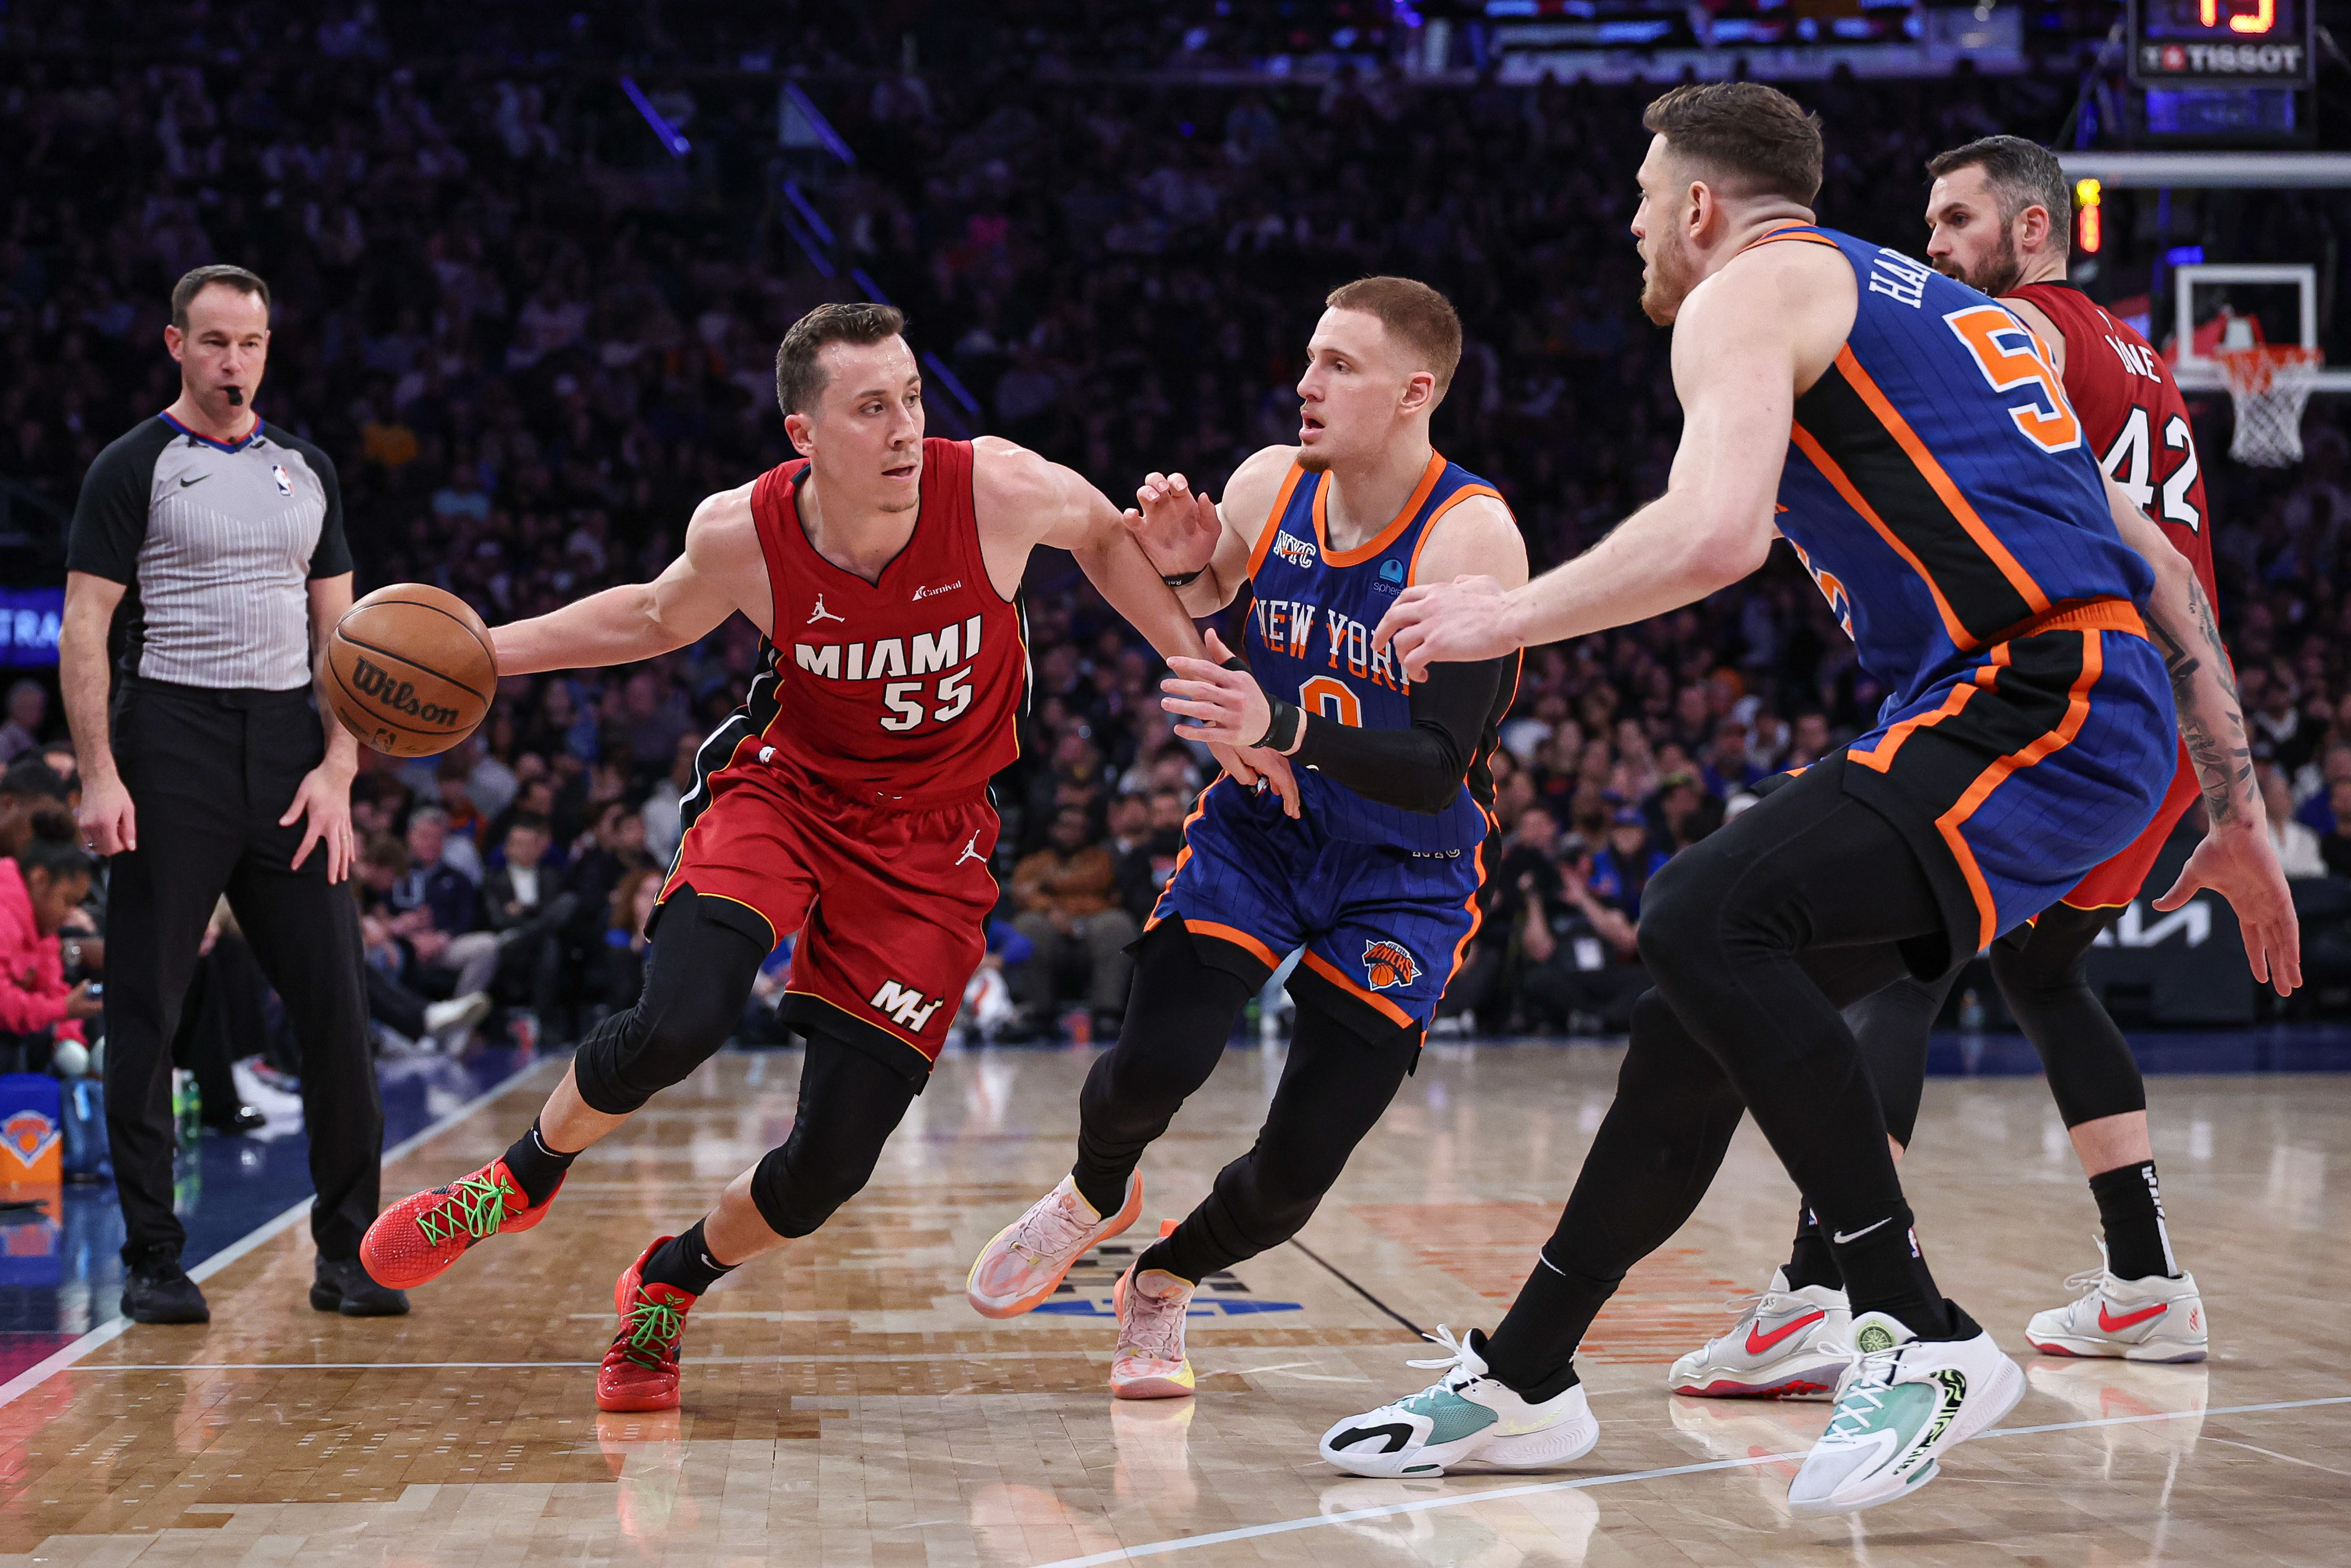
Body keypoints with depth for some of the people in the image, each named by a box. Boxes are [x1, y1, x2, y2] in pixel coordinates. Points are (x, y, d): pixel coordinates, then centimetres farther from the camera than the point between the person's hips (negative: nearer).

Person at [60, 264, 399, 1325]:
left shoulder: (305, 470, 14)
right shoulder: (134, 468, 1)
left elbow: (337, 632, 14)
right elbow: (84, 629, -4)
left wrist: (338, 768, 1)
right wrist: (98, 777, -15)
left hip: (288, 743, 4)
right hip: (171, 742, -4)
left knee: (334, 1006, -1)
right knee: (146, 1012, 0)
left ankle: (347, 1254, 8)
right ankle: (152, 1262, 8)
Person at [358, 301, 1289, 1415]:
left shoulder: (995, 490, -22)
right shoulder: (742, 532, -18)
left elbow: (1102, 532, 2)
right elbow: (656, 619, 6)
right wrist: (486, 651, 0)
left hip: (929, 841, 0)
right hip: (784, 790, 0)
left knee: (830, 1167, -5)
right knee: (677, 1025, -29)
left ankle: (668, 1283, 28)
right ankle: (524, 1177, 4)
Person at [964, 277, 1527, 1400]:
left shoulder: (1471, 538, -23)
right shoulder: (1266, 487, -9)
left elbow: (1438, 771, -28)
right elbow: (1197, 617, 13)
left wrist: (1283, 727, -42)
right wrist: (1175, 569, -11)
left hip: (1405, 873, -3)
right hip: (1258, 827, 3)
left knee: (1297, 1168, -6)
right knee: (1154, 1063, -18)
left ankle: (1164, 1284, 27)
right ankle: (1094, 1197, 17)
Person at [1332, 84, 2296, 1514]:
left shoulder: (1751, 289, 2)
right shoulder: (1936, 306, 29)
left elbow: (1716, 533, -19)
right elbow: (2157, 565, 26)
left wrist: (1511, 616, -4)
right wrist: (2239, 816, 27)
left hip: (2033, 702, -10)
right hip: (2084, 712, 10)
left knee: (1705, 920, -23)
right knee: (1706, 1014, 11)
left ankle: (1921, 1339, -21)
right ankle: (1521, 1382, 20)